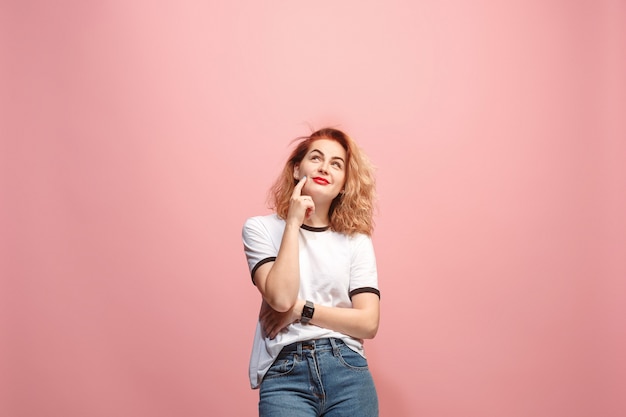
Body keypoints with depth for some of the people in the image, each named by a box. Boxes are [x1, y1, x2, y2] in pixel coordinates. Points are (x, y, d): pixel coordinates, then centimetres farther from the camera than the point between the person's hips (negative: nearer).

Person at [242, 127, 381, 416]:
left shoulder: (356, 241, 7)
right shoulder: (261, 228, 4)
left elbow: (368, 323, -1)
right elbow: (281, 297, -11)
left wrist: (300, 309, -8)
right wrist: (293, 223, -8)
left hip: (347, 370, 2)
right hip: (285, 374, -1)